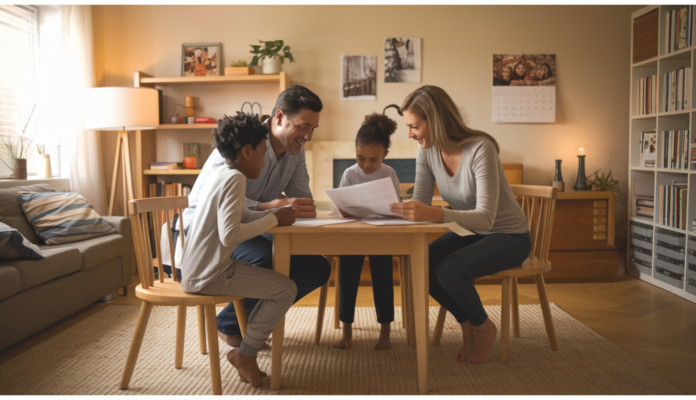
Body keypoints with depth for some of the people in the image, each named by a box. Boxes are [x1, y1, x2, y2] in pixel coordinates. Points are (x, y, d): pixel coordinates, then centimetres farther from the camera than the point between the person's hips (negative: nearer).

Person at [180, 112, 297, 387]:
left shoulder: (220, 173, 9)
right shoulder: (235, 178, -19)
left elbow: (242, 217, 15)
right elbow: (229, 235, -27)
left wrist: (276, 213, 3)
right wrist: (274, 220, -17)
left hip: (196, 269, 10)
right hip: (207, 276, -10)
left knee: (272, 275, 22)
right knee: (286, 289, -6)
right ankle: (245, 354, 7)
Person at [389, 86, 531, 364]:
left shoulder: (480, 149, -28)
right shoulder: (427, 151, -7)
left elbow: (485, 217, -35)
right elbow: (420, 202, -8)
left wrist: (435, 214, -50)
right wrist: (394, 207, -29)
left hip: (508, 237, -6)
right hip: (469, 232, 7)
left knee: (448, 271, -28)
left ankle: (483, 328, 3)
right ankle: (467, 324, 8)